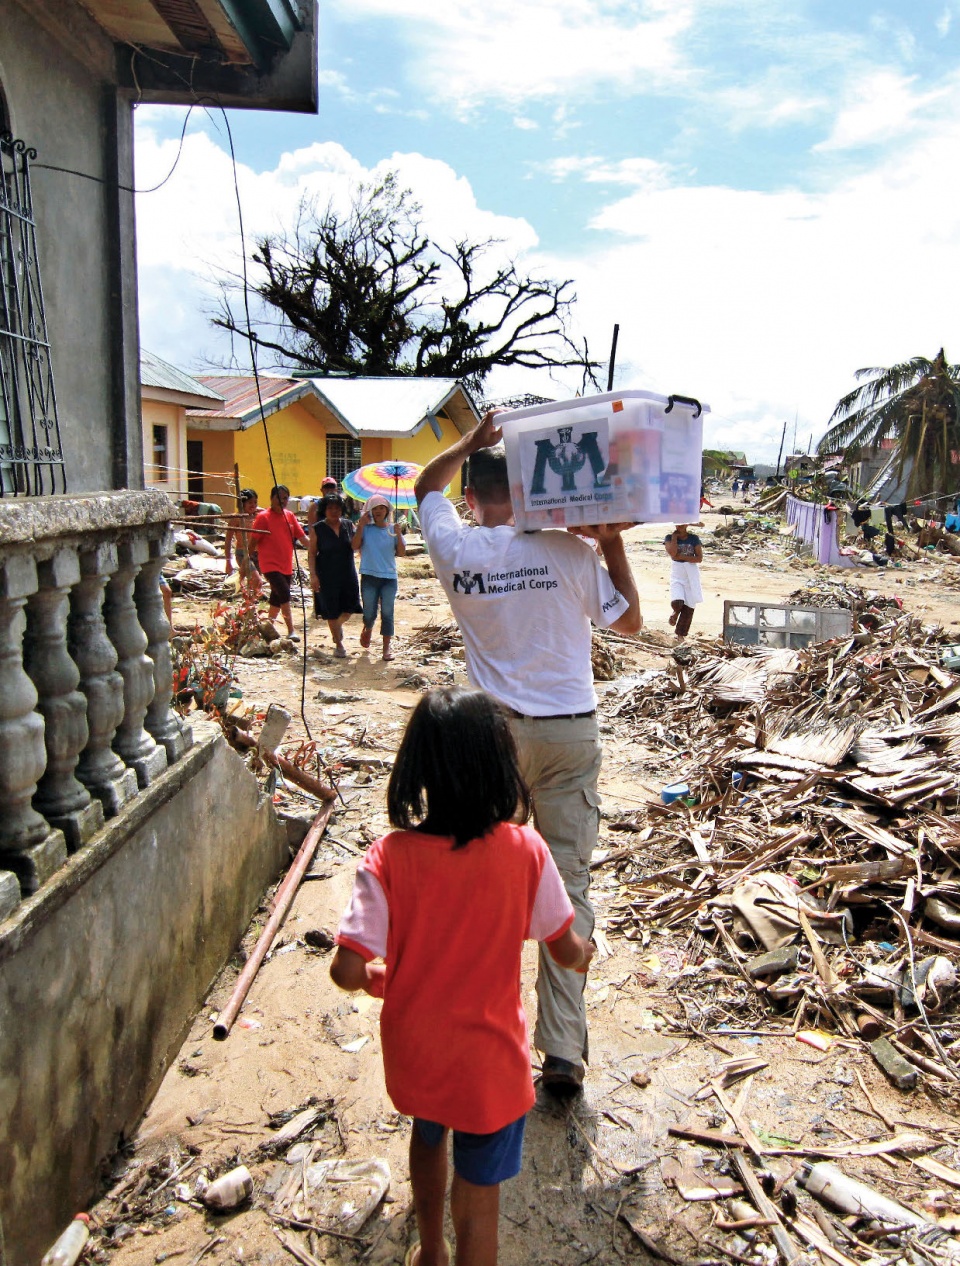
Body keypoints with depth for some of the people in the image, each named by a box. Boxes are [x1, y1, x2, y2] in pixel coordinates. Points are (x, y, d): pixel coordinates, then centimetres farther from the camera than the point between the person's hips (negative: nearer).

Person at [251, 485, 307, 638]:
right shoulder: (263, 517, -8)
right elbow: (253, 541, -6)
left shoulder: (290, 516, 8)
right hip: (270, 565, -6)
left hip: (286, 566, 6)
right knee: (285, 595, -18)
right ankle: (291, 631, -15)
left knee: (277, 599, 15)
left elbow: (301, 536, 9)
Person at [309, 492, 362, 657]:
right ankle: (339, 645, 18)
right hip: (327, 576, -3)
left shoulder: (348, 525, 5)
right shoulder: (317, 529, -3)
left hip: (348, 574, 3)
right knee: (332, 613, 3)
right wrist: (313, 574, -11)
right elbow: (312, 553, -3)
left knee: (349, 609, 5)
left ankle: (337, 625, 40)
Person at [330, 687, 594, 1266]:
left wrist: (377, 977, 0)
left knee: (428, 1137, 33)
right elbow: (568, 953, -10)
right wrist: (585, 952, 14)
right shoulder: (524, 851, -20)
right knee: (478, 1199, 18)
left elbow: (348, 969, -23)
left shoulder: (390, 856, -21)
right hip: (489, 1063, -2)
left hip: (413, 1050, 3)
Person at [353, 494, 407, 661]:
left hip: (389, 577, 1)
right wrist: (360, 525, -16)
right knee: (369, 613, 6)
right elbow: (355, 546, -13)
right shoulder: (366, 528, 0)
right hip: (369, 577, -1)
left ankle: (386, 647, 9)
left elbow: (401, 553, -1)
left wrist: (398, 534, -14)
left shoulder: (393, 529, 4)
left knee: (387, 613, 0)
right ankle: (367, 630, 40)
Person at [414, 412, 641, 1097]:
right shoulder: (569, 552, -9)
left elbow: (427, 485, 17)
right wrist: (613, 543, 7)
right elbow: (630, 619, 6)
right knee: (568, 885, 4)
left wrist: (473, 440, 13)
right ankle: (563, 1051, 7)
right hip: (570, 733, -1)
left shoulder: (457, 551, -4)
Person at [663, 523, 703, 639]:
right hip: (676, 576, -2)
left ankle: (680, 634, 16)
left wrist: (682, 556, -13)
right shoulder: (669, 537, 0)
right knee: (677, 603, -23)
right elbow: (672, 553, -18)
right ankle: (676, 612, 14)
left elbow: (699, 558, -5)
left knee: (688, 608, 2)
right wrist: (674, 537, -10)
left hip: (691, 576, 2)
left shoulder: (694, 539, 3)